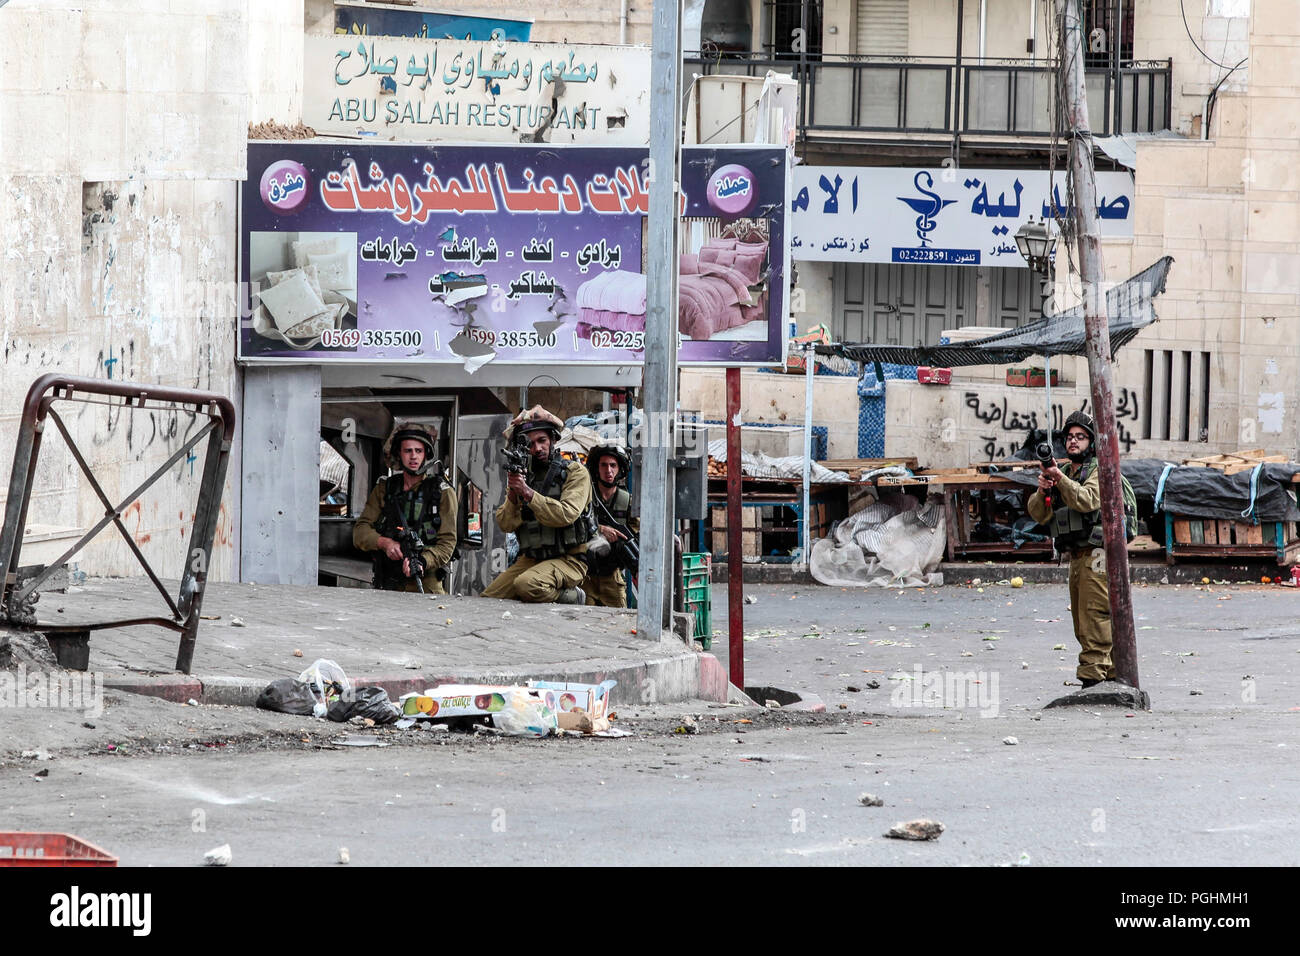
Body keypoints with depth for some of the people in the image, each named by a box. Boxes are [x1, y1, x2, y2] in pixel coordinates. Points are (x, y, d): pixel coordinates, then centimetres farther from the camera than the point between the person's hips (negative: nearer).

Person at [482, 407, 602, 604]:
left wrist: (528, 493, -24)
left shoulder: (575, 472, -2)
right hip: (530, 559, 6)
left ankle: (572, 596, -5)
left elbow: (566, 515, -19)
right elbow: (505, 525, 3)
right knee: (488, 597, -10)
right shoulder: (523, 475, 12)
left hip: (568, 560, -6)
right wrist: (513, 496, -16)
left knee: (527, 584, -34)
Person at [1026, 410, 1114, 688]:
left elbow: (1087, 500, -23)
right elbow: (1038, 514, 10)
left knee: (1094, 619, -12)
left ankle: (1093, 678, -15)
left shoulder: (1100, 470, -4)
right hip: (1077, 558, 9)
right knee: (1084, 625, 11)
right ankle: (1110, 674, 18)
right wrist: (1042, 491, -9)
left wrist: (1060, 479, -29)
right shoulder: (1066, 473, 19)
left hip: (1096, 556, -9)